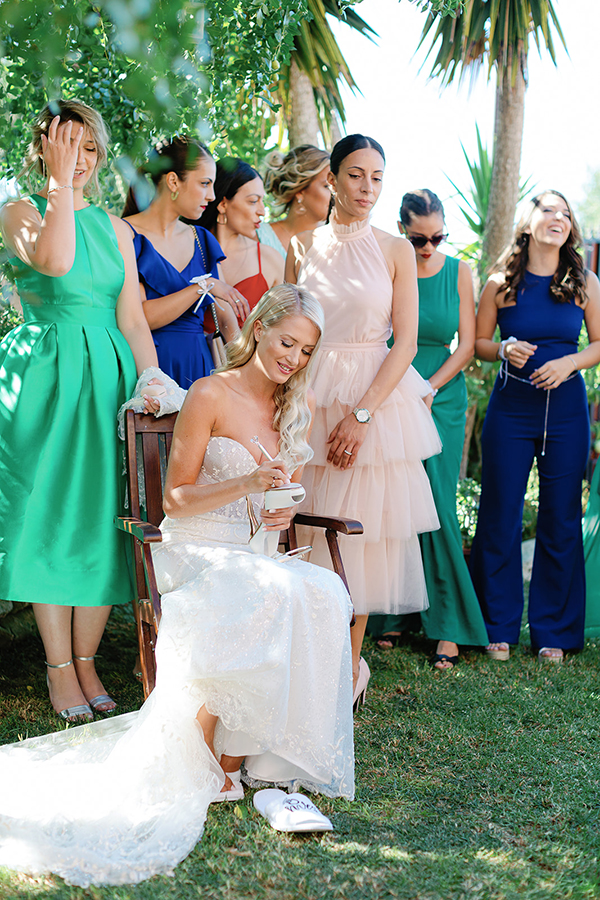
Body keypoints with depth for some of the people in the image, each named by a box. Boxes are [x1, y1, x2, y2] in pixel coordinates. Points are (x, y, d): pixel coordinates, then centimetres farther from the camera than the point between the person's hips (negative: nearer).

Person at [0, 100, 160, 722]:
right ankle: (59, 667, 10)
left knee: (101, 515, 3)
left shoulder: (114, 227, 13)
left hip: (109, 379, 4)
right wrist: (60, 180, -16)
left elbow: (132, 320, 11)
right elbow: (54, 260, -24)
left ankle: (86, 661, 14)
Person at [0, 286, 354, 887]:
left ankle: (237, 755, -16)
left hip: (261, 552, 6)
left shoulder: (298, 406, 14)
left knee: (322, 595, -28)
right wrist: (245, 485, -19)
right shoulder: (210, 395, -5)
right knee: (274, 599, -36)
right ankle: (218, 764, -18)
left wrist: (284, 509, -3)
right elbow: (176, 500, -5)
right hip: (197, 551, -6)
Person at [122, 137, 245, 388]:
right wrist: (204, 286, -17)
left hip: (198, 366, 5)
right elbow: (139, 318, -16)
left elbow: (227, 320, 9)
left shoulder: (202, 240, 13)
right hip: (149, 365, -5)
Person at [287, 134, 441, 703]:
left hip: (378, 400, -1)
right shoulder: (302, 246, 7)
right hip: (311, 399, 1)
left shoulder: (396, 251, 2)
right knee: (311, 526, 1)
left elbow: (405, 342, -3)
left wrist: (362, 413, -12)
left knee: (361, 528, 3)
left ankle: (350, 663, 16)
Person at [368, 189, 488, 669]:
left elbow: (467, 345, 5)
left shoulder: (458, 272, 5)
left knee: (437, 510, -4)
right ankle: (391, 615, 13)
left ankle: (448, 625, 3)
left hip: (441, 400, 1)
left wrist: (429, 388, -7)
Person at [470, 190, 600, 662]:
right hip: (511, 407, 0)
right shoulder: (501, 284, 0)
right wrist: (506, 349, -13)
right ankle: (499, 626, 17)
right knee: (499, 517, 2)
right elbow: (478, 342, 7)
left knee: (561, 520, 5)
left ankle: (554, 631, 19)